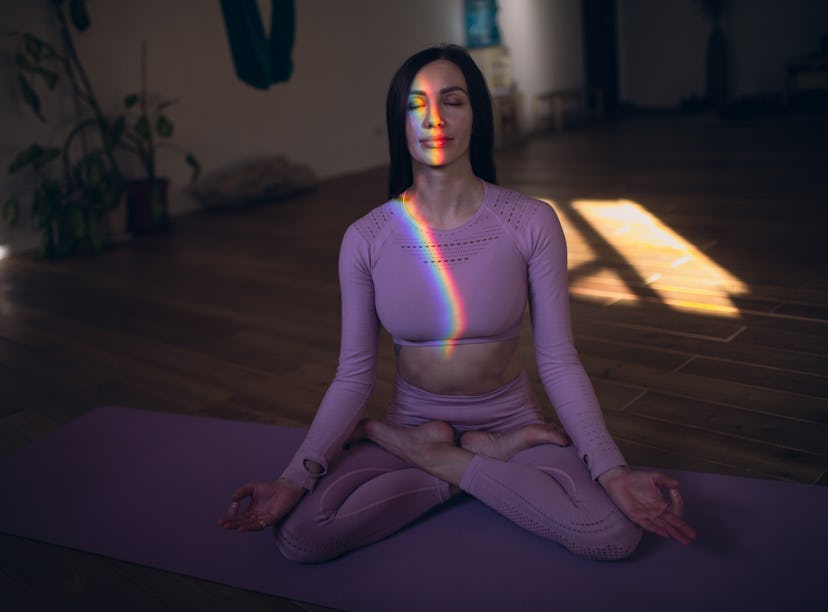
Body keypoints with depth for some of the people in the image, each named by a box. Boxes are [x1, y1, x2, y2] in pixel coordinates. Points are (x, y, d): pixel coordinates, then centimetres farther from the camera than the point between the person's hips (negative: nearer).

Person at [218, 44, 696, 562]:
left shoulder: (532, 223, -11)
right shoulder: (365, 239, -8)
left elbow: (559, 362, -9)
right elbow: (353, 376, -6)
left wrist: (614, 473, -21)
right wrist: (294, 479, -18)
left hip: (510, 420, 0)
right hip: (412, 422, 1)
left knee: (615, 533, -27)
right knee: (300, 533, -25)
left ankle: (436, 460, -5)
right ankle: (491, 462, -6)